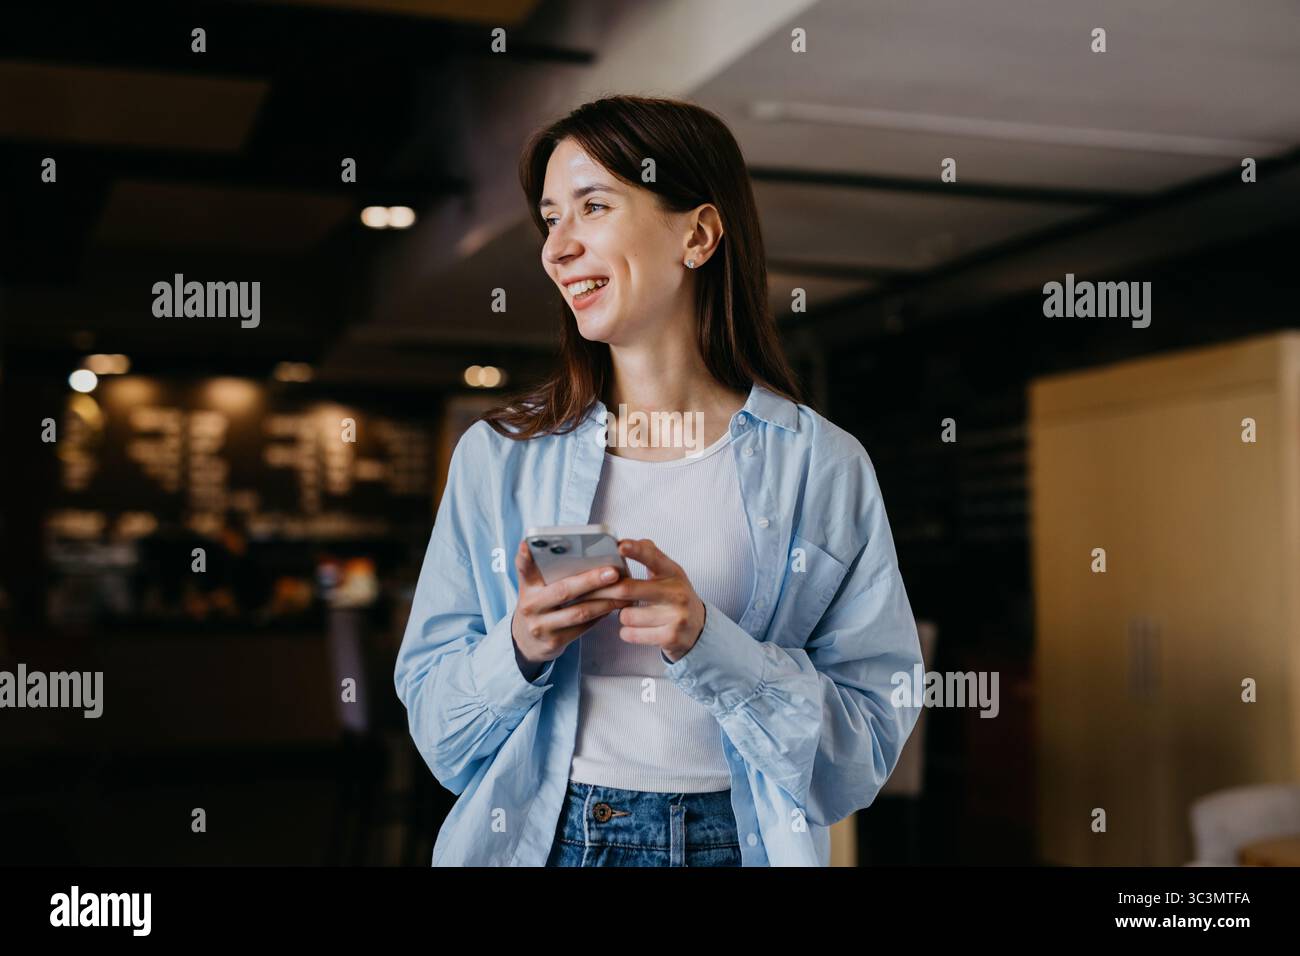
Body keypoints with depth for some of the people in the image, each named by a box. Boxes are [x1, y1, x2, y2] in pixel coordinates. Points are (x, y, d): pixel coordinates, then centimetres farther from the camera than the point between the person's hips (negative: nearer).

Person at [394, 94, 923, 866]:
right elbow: (432, 718, 1)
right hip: (537, 837, 1)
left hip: (735, 839, -1)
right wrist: (520, 650, -17)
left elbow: (872, 741, -8)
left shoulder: (826, 468, -6)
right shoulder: (498, 454, -1)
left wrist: (709, 644, -20)